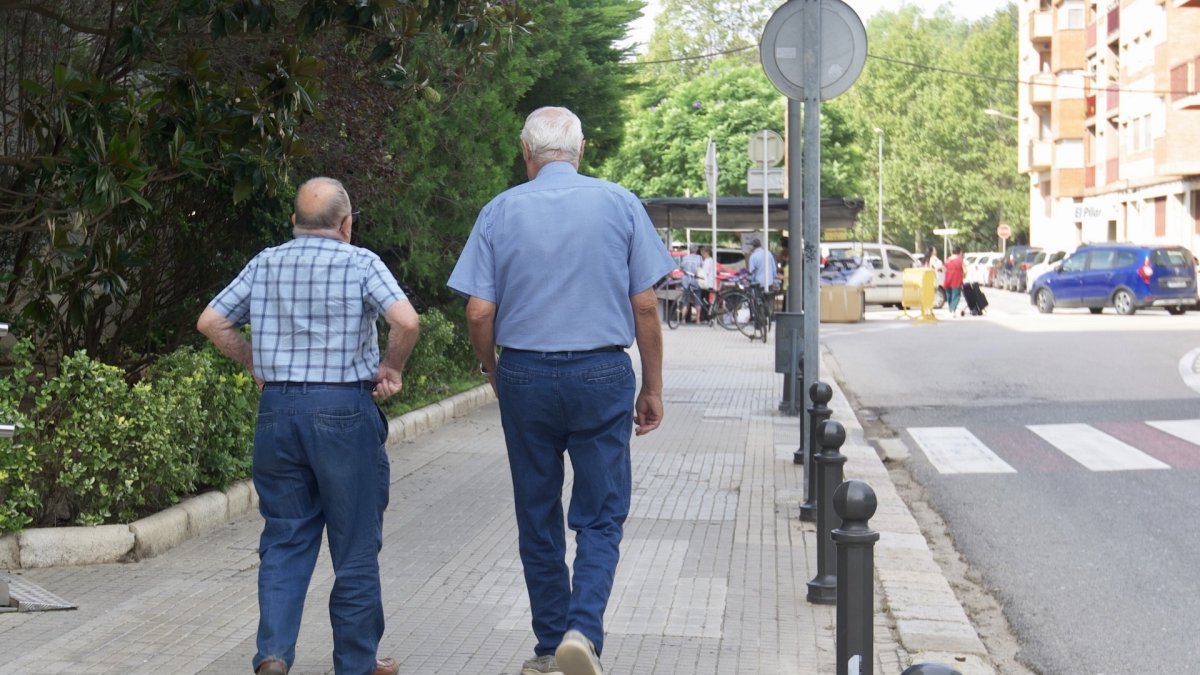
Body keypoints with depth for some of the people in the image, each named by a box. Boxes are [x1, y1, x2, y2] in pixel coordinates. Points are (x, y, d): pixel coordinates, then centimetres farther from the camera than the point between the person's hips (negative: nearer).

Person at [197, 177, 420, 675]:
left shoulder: (264, 264, 8)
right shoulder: (361, 263, -5)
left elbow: (211, 322, 8)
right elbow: (407, 322, -17)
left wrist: (256, 365, 15)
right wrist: (391, 368, -1)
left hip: (276, 409, 4)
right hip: (344, 410, -4)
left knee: (284, 541, 12)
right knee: (355, 547, 7)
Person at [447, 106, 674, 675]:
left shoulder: (500, 211, 1)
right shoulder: (619, 204, 0)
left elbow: (479, 313, -3)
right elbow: (645, 306, 0)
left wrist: (492, 371, 15)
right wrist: (652, 388, 8)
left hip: (525, 376, 1)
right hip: (602, 375, -1)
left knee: (537, 518, 12)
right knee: (601, 516, 6)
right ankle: (584, 629, -13)